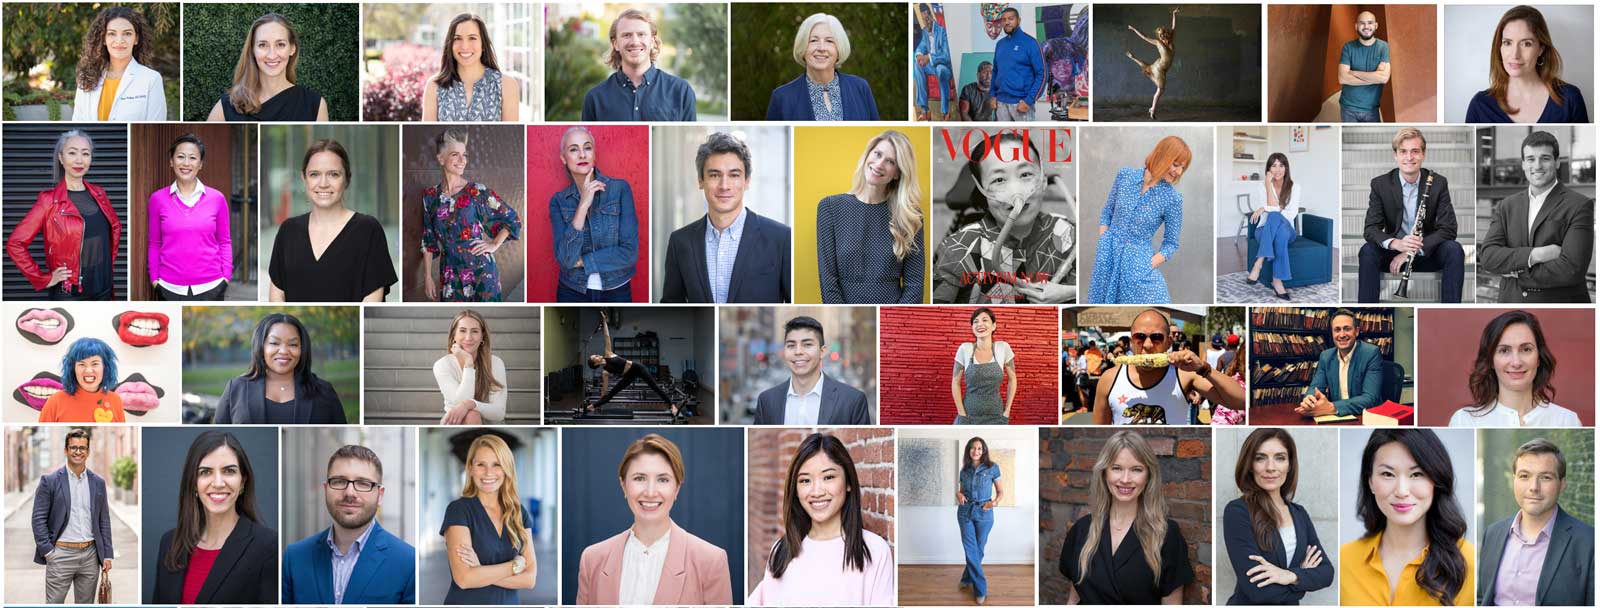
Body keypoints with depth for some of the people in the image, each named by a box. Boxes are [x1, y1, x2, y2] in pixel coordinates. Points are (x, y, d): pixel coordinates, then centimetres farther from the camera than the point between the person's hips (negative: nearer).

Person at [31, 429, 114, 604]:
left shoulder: (98, 482, 9)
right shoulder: (49, 480, -2)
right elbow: (38, 519, -3)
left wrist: (107, 555, 6)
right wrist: (47, 551, -10)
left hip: (91, 555, 4)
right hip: (61, 554, -4)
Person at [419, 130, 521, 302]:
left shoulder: (477, 192, -5)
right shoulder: (431, 196, 4)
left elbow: (513, 220, 3)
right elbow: (428, 242, 9)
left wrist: (494, 245, -3)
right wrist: (427, 277, 7)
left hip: (481, 270, -3)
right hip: (449, 274, 3)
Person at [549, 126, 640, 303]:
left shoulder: (620, 189, -7)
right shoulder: (558, 201, -2)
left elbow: (629, 253, -14)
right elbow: (565, 258, -15)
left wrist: (581, 260, -12)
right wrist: (583, 205, -20)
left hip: (616, 291, -1)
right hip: (572, 293, 1)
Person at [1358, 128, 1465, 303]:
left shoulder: (1438, 183, -7)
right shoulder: (1380, 184, -7)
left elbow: (1448, 229, -13)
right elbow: (1371, 229, -13)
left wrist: (1413, 250, -27)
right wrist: (1395, 243, -37)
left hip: (1428, 253, 0)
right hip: (1394, 252, 0)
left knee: (1454, 250, -29)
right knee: (1367, 251, -30)